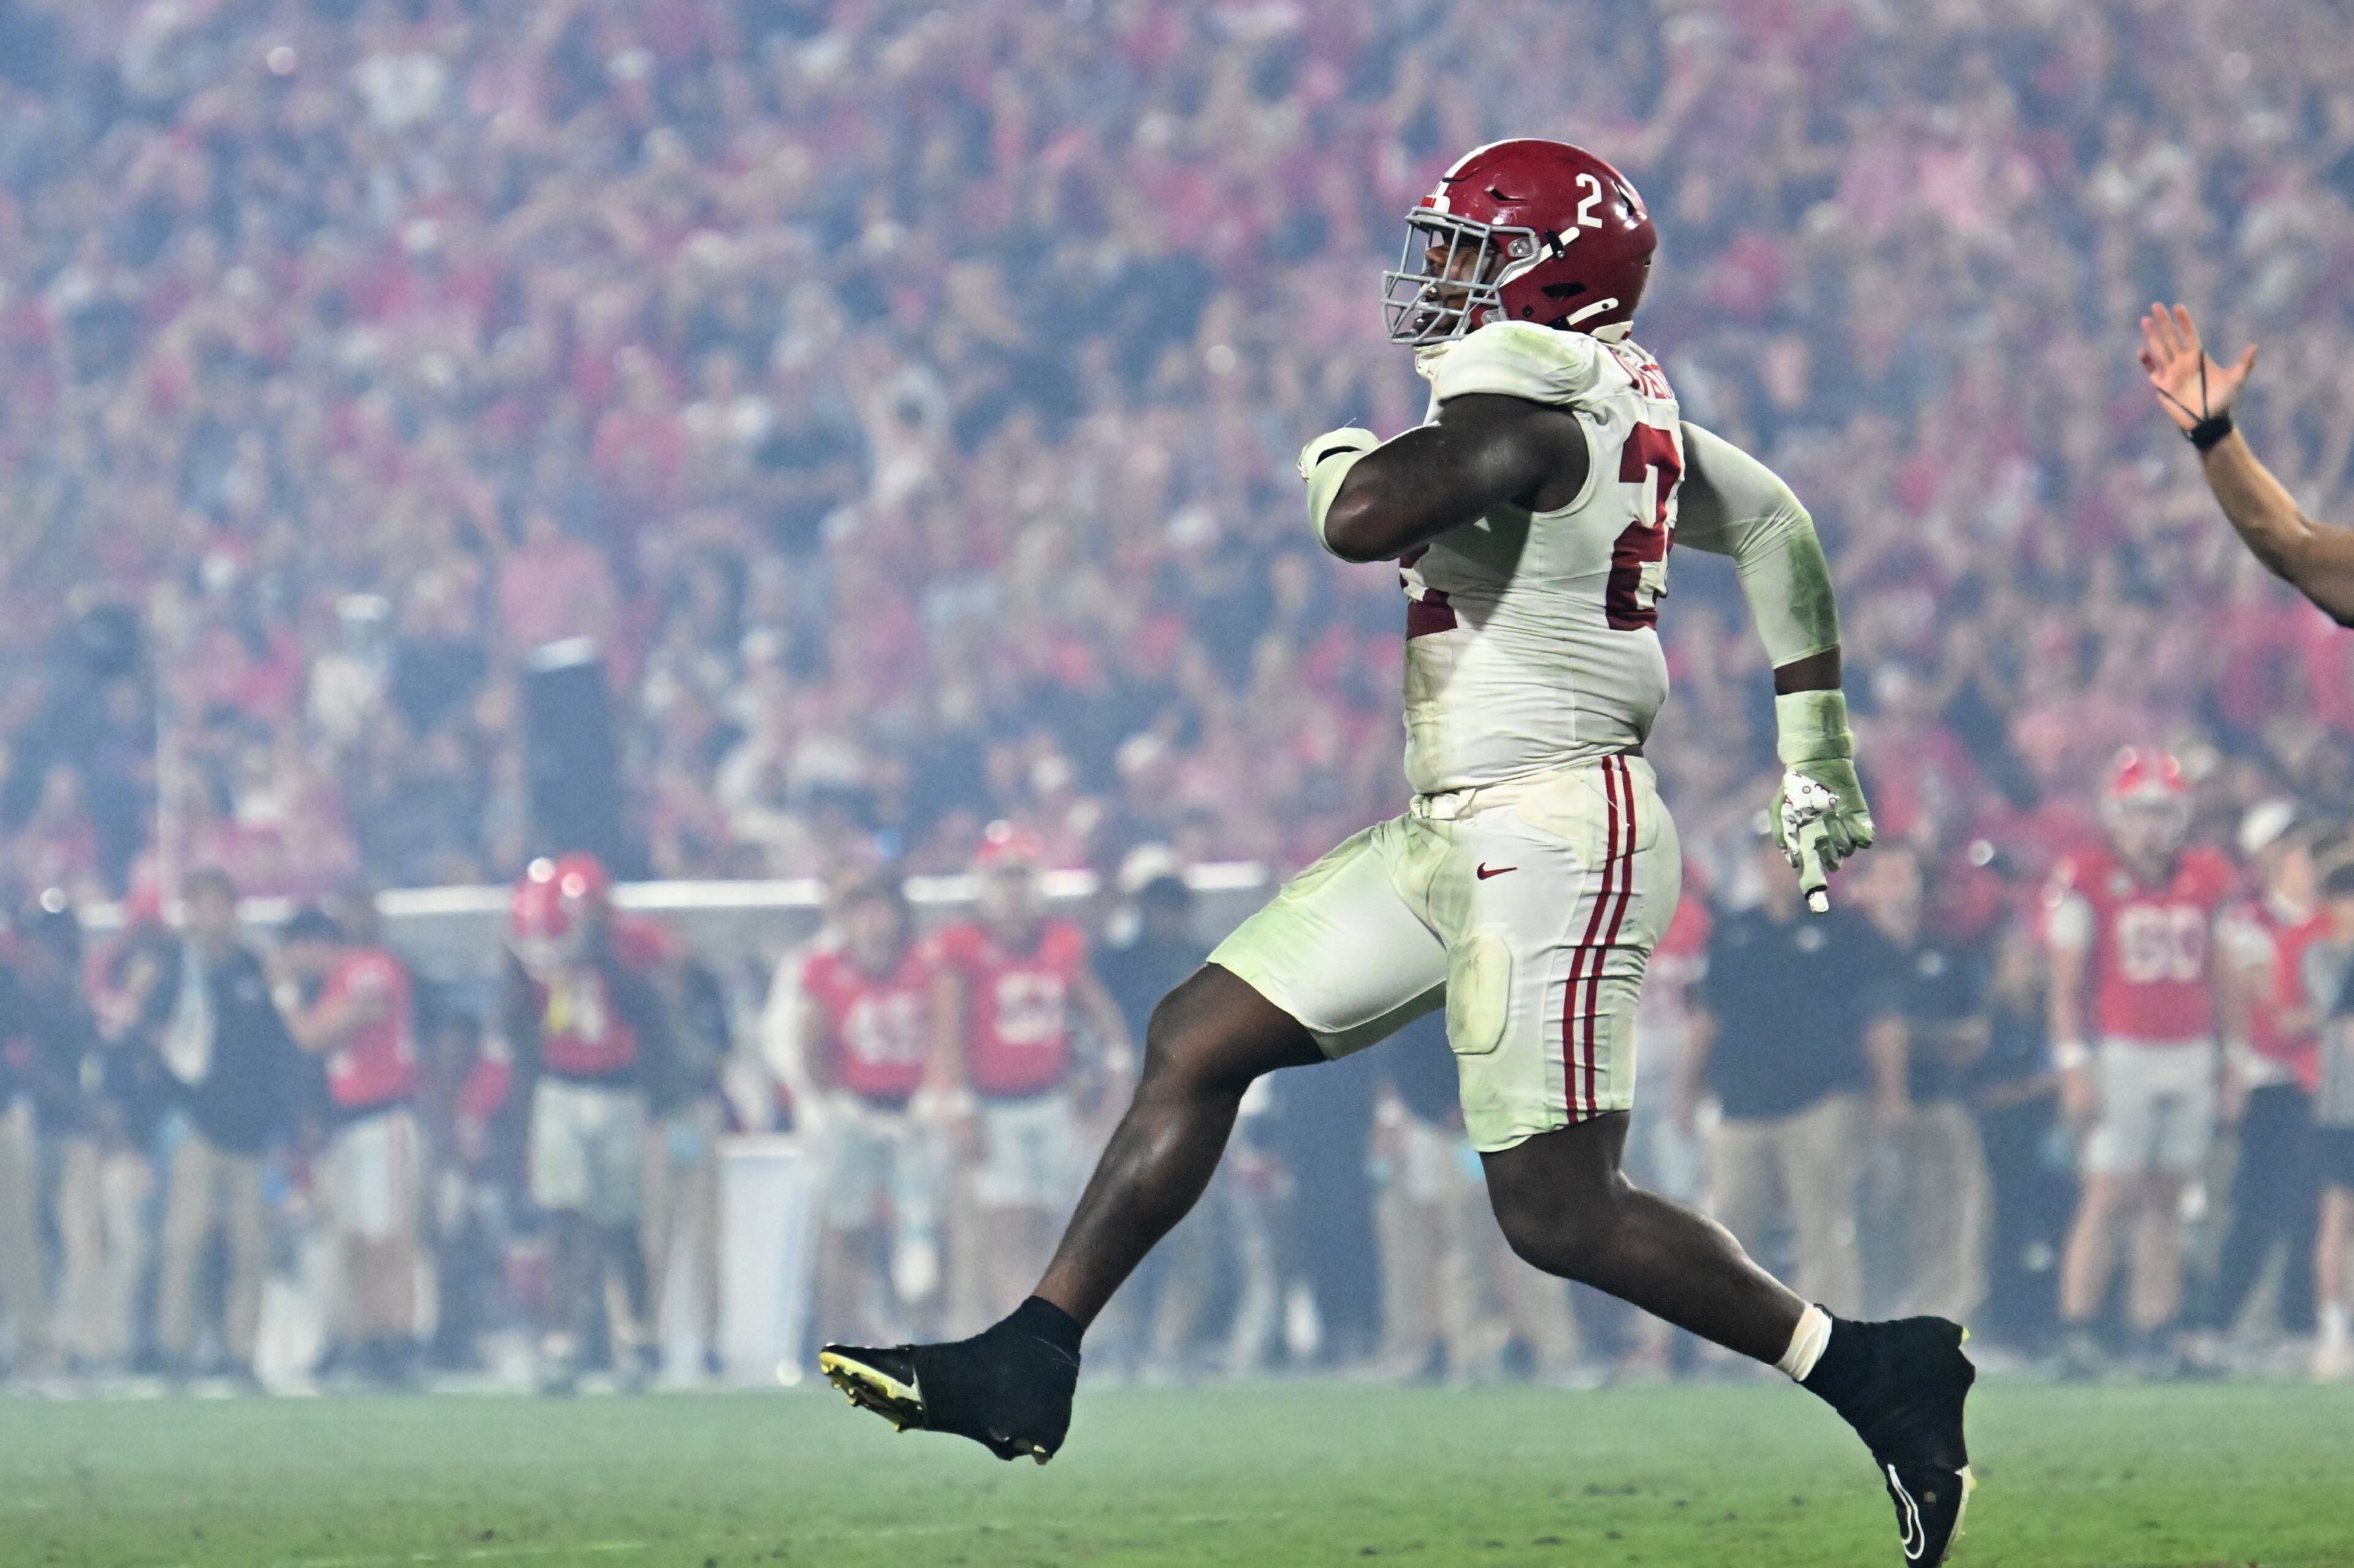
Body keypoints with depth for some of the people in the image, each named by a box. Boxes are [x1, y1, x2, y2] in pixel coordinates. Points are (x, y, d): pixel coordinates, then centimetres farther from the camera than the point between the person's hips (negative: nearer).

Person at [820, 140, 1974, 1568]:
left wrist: (1339, 460, -5)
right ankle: (1030, 1368, 13)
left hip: (1543, 829, -10)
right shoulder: (1627, 411, 12)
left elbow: (1363, 524, -30)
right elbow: (1778, 528, 24)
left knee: (1560, 1213, -8)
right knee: (1199, 1040, 10)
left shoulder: (1524, 402, -17)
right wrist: (1817, 752, 34)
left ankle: (1879, 1376, 2)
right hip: (1461, 831, 10)